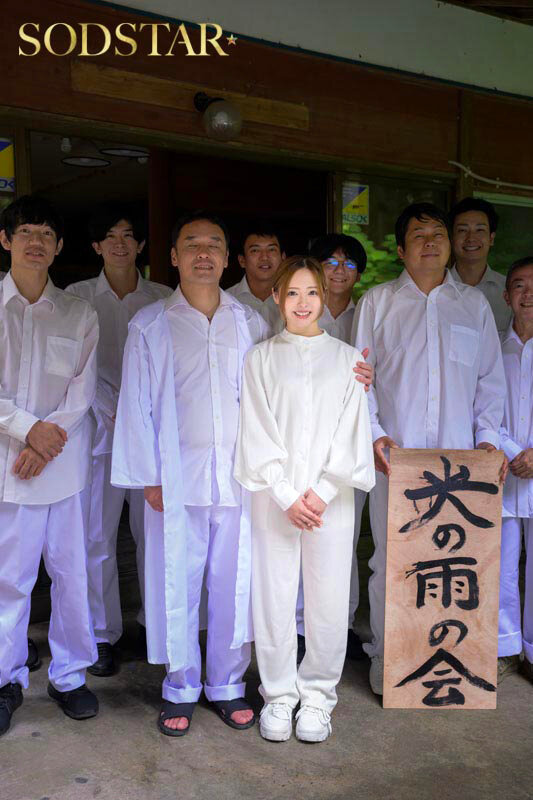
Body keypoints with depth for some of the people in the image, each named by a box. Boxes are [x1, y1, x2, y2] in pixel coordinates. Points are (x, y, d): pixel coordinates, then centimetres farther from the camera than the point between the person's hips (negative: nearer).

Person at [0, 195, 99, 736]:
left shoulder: (79, 315, 8)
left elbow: (82, 390, 2)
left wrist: (47, 439, -11)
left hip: (64, 463, 2)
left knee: (72, 573, 7)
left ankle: (69, 675, 24)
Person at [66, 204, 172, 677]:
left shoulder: (162, 299, 7)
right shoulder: (78, 297, 5)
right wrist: (114, 408, -12)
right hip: (100, 428, -1)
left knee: (153, 531, 5)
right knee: (99, 536, 2)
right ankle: (104, 633, 16)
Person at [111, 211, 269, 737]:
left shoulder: (251, 324, 9)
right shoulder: (149, 327, 4)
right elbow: (136, 404, 2)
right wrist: (148, 476, -3)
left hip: (240, 476, 2)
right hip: (176, 477, -1)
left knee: (235, 584, 8)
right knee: (176, 585, 5)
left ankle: (227, 684, 26)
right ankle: (181, 688, 25)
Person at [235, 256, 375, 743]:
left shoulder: (347, 358, 8)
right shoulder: (261, 358, 7)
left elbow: (351, 433, 2)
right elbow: (258, 433, 0)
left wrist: (322, 491, -9)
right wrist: (287, 496, -10)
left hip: (331, 497, 1)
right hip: (274, 496, 0)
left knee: (329, 600, 3)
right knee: (273, 597, 3)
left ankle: (317, 694, 22)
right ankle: (279, 695, 22)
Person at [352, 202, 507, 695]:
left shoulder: (474, 304, 13)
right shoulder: (377, 303, 8)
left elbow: (490, 378, 13)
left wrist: (488, 437, 2)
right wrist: (373, 434, -8)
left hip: (458, 457, 2)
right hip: (395, 454, -1)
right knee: (390, 557, 2)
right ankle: (386, 661, 17)